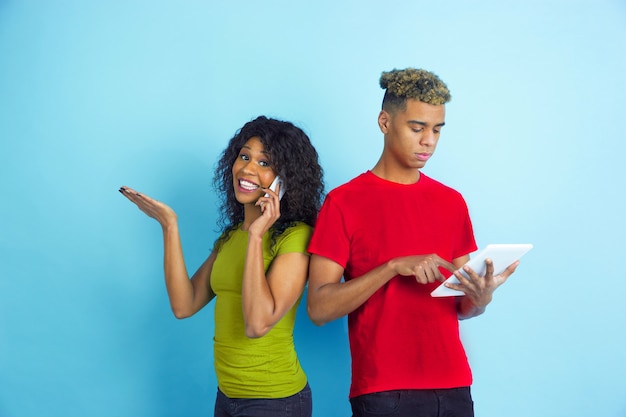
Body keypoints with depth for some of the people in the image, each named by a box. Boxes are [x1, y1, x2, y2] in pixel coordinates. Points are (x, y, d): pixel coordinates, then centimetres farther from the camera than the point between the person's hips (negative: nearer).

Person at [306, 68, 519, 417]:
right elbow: (319, 307, -11)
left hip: (453, 385, 5)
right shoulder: (344, 202, -6)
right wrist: (394, 266, -20)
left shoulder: (452, 202, 7)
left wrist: (480, 297, -12)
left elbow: (461, 307, 10)